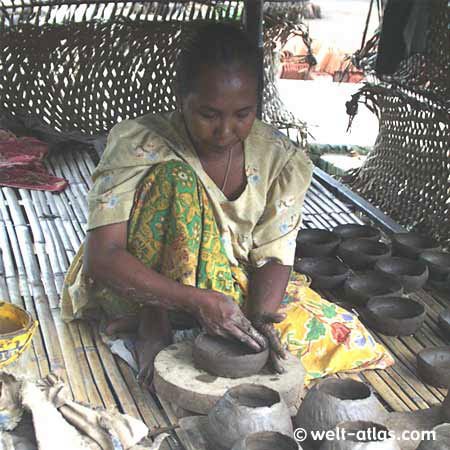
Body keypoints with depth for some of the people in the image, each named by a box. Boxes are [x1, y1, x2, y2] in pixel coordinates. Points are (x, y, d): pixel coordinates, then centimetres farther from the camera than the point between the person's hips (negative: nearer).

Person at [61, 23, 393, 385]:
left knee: (334, 331, -17)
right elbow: (101, 257, -28)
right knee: (175, 180, -29)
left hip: (230, 284, 4)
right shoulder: (141, 145, -22)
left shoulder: (279, 158, -12)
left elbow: (274, 256, -10)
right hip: (140, 285, -4)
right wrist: (197, 300, -37)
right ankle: (154, 322, -15)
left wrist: (260, 317, -30)